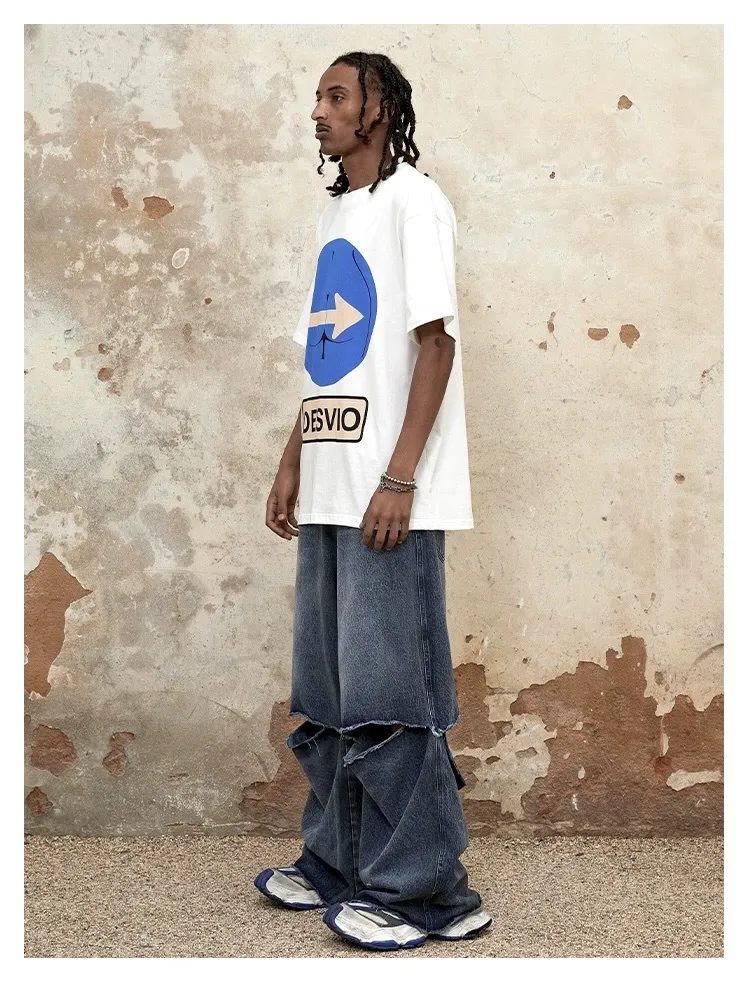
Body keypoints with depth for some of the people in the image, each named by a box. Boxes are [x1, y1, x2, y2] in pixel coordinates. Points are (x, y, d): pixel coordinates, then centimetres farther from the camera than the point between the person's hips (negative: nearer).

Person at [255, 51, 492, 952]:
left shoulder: (412, 200, -2)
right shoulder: (333, 215, 21)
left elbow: (436, 340, -12)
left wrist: (399, 478, -18)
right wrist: (292, 465, 15)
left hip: (388, 497, -8)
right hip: (328, 494, 8)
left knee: (386, 692, -6)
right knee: (327, 690, 11)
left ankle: (423, 890, 8)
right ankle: (337, 862, 25)